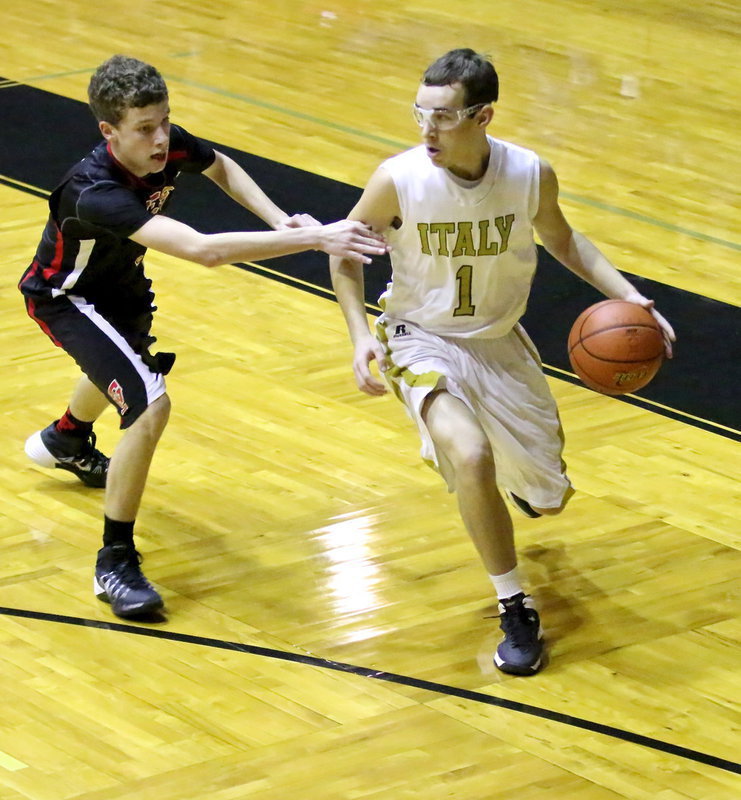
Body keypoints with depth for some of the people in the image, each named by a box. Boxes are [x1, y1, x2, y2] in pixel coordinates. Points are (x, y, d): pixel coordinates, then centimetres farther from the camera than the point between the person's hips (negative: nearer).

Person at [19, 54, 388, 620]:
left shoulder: (171, 146, -24)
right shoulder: (96, 193, -44)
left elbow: (221, 168, 3)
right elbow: (201, 249, -55)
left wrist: (280, 220, -13)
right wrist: (314, 239, -58)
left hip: (118, 281, 8)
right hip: (66, 298, -8)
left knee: (128, 361, 37)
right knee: (149, 405, -27)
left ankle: (66, 441, 71)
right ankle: (115, 563, -12)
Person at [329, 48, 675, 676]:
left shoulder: (532, 175, -19)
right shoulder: (398, 180, -24)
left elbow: (559, 237, 4)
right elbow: (345, 253, -5)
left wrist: (626, 294, -8)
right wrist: (360, 334, -18)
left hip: (499, 341, 3)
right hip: (424, 340, -3)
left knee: (550, 499, 12)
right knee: (470, 458, -33)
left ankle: (519, 480, 54)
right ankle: (516, 610, -15)